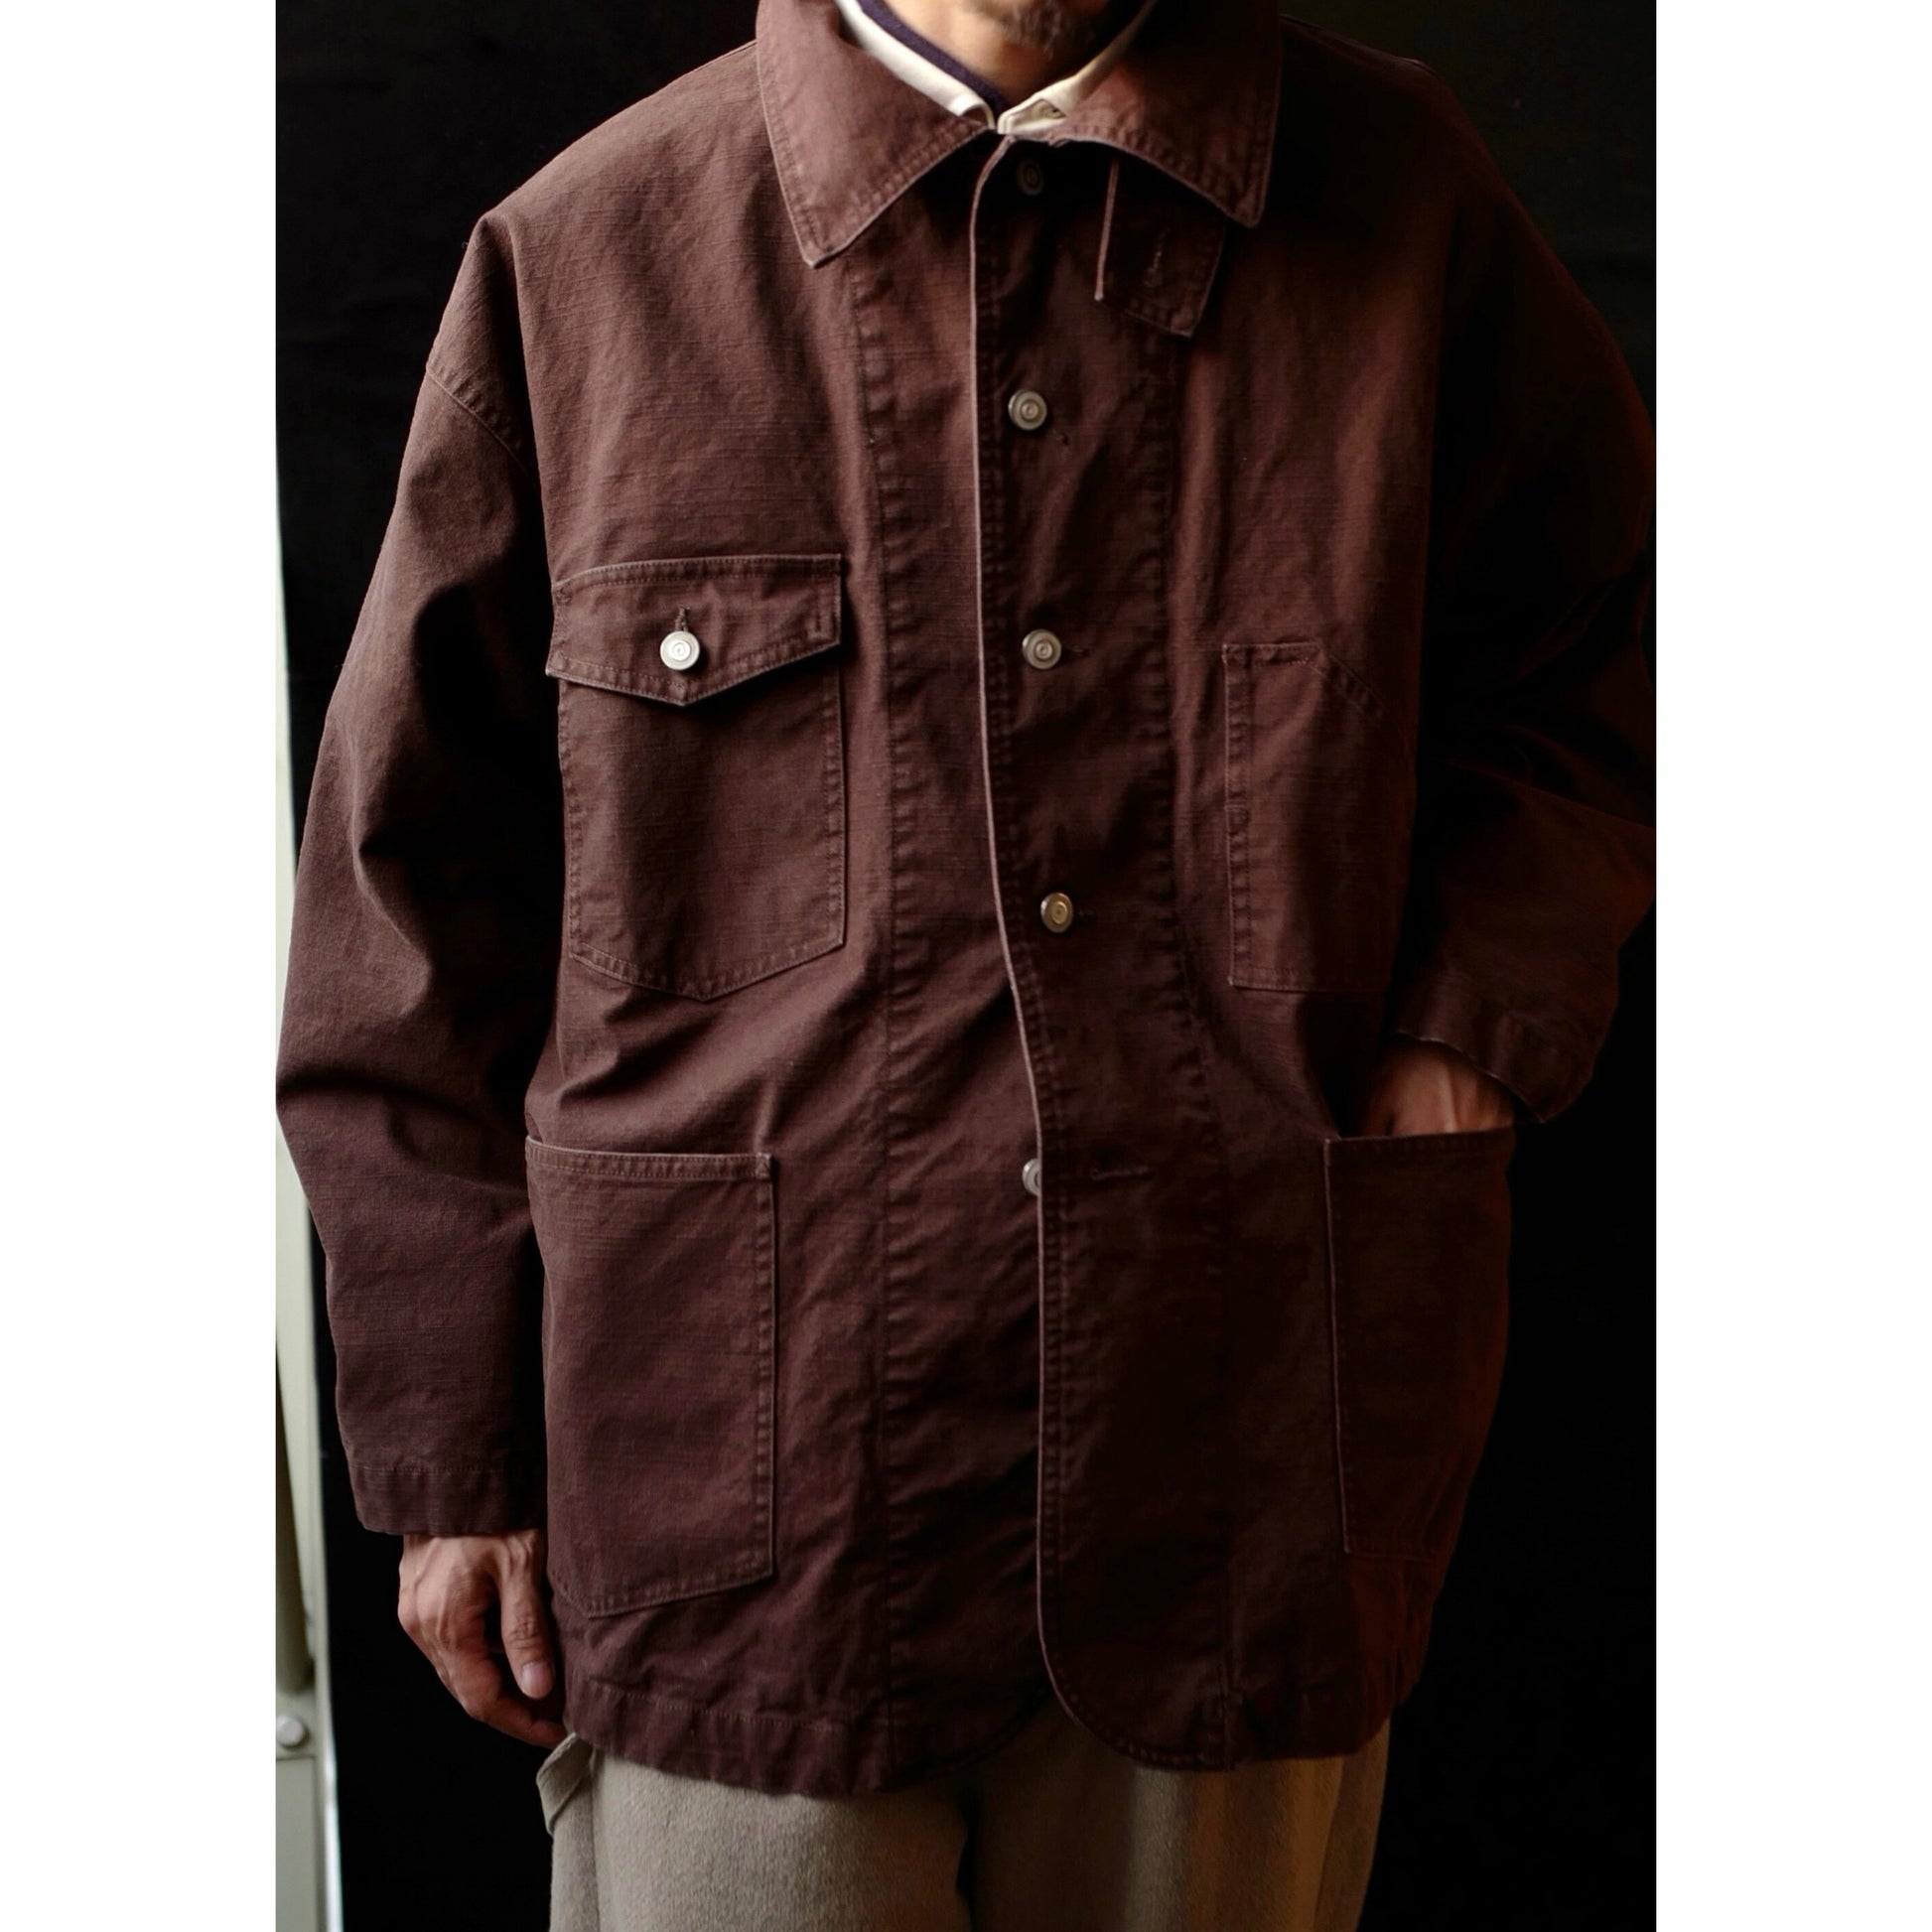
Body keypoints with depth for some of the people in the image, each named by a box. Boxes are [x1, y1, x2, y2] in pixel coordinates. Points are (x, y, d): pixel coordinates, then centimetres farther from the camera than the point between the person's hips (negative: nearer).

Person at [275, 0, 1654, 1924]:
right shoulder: (583, 255, -3)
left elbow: (1606, 637, 17)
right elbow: (420, 887, 1)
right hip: (740, 1497, -1)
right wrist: (451, 1458, 3)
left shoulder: (1398, 204, 2)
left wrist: (1476, 1023, 0)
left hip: (1248, 1467, 2)